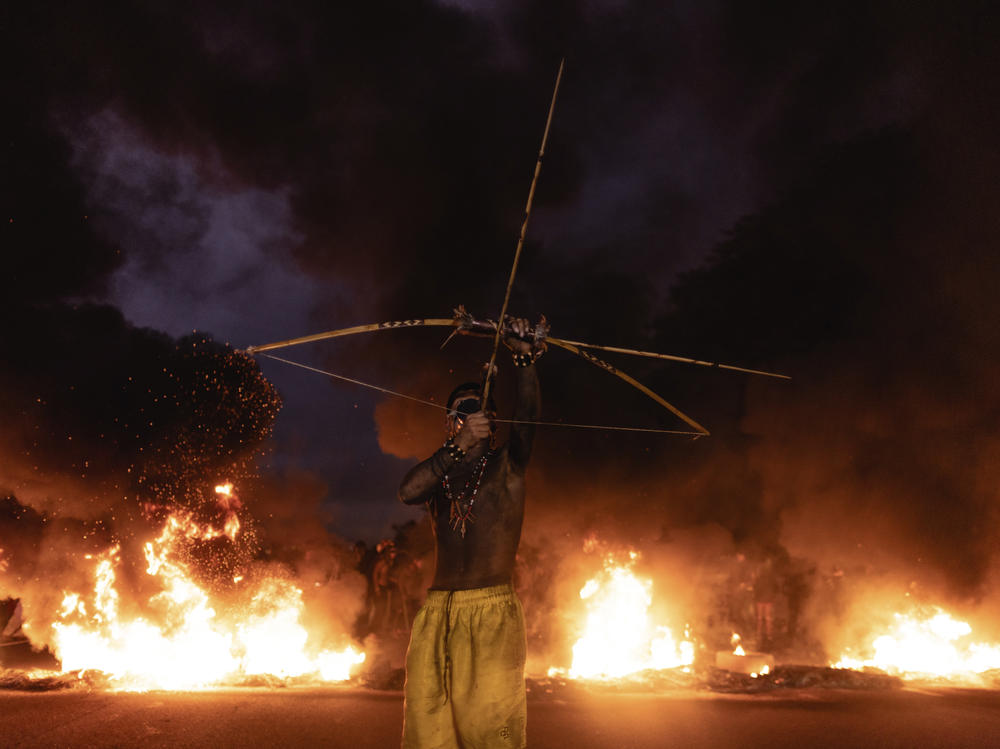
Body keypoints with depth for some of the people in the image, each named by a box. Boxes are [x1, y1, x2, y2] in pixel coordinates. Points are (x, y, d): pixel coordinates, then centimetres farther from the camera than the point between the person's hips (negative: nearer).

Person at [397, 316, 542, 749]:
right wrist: (459, 444, -13)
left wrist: (524, 357, -23)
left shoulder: (506, 465, 8)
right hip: (437, 612, 4)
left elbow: (528, 416, -11)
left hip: (493, 613, -3)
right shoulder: (439, 473, 16)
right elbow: (407, 491, -7)